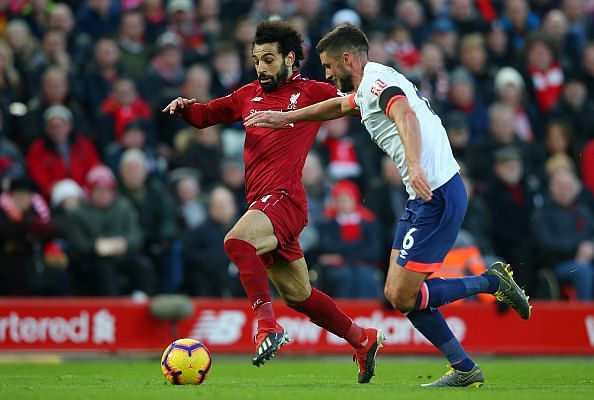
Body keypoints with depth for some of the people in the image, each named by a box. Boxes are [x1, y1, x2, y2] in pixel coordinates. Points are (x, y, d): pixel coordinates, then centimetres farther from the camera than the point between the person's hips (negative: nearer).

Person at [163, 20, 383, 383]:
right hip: (262, 202, 8)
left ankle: (269, 326, -33)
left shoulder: (313, 93, 3)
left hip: (284, 198, -7)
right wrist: (185, 106, 7)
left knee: (237, 241, -34)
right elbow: (205, 115, 28)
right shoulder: (249, 95, 20)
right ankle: (364, 340, 29)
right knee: (299, 296, 14)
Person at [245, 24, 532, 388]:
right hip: (426, 196, 10)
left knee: (402, 297, -10)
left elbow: (406, 116, -32)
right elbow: (340, 106, 41)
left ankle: (493, 282, 1)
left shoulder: (376, 80, -12)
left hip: (438, 196, -10)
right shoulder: (368, 88, 19)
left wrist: (414, 164, -48)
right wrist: (286, 118, 42)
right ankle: (465, 370, 10)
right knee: (396, 294, 9)